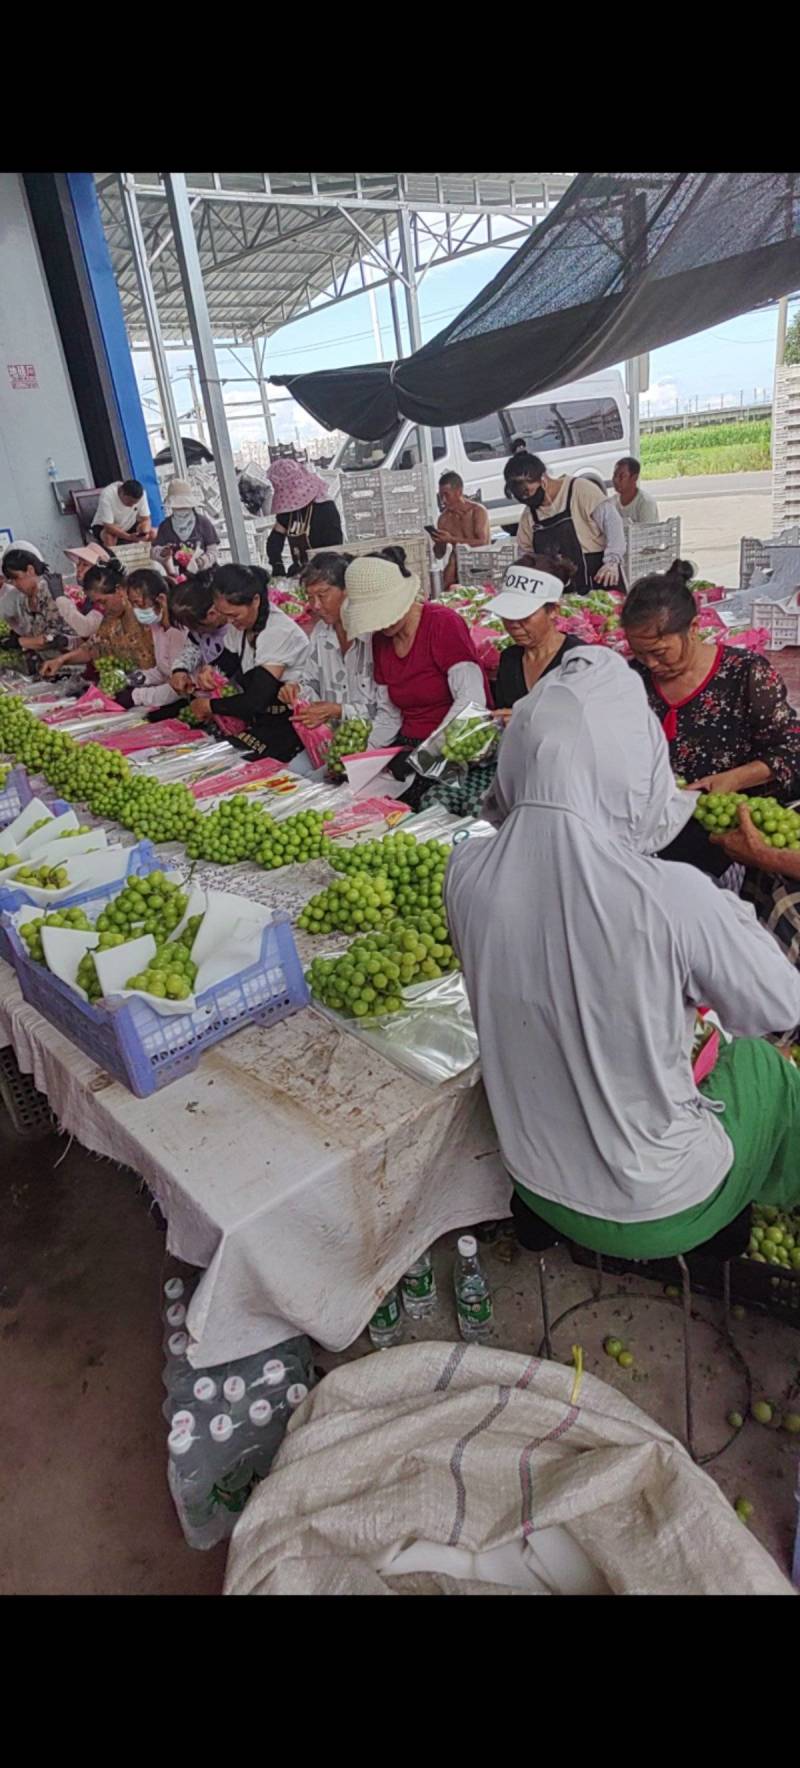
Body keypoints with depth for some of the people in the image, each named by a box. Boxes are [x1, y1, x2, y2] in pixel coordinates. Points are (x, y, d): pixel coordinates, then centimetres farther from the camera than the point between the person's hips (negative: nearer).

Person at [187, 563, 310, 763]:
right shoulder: (238, 625, 3)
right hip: (256, 718, 7)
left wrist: (210, 706, -11)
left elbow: (257, 700, -24)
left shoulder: (280, 632, -22)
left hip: (286, 723, -7)